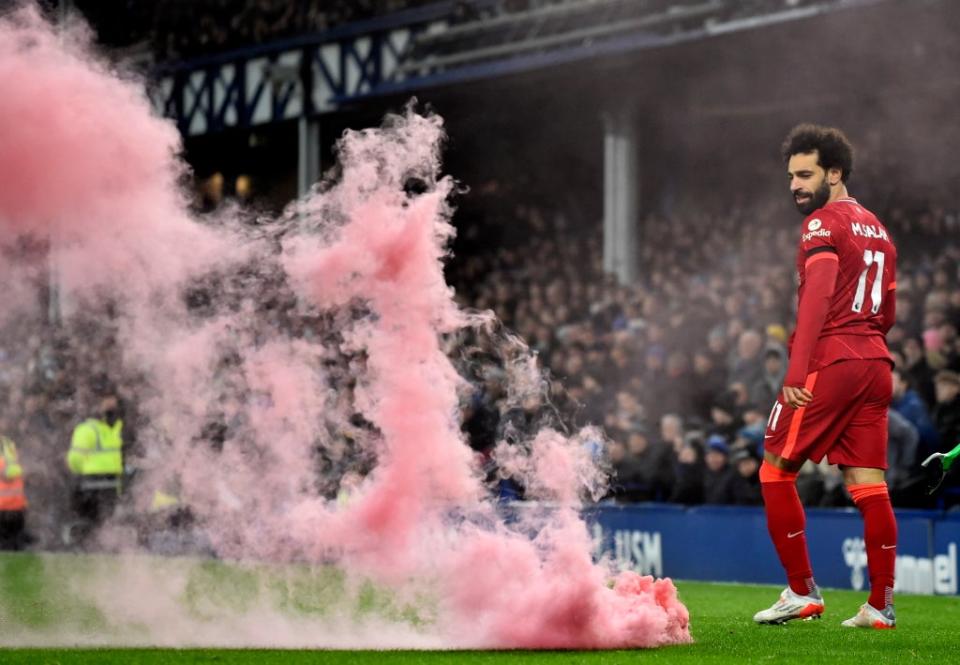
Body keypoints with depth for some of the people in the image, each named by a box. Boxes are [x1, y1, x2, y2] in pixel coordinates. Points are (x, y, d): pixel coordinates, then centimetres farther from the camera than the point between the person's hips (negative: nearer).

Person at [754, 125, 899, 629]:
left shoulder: (823, 223, -6)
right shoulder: (876, 229, 20)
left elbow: (818, 298, -19)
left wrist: (796, 370, -24)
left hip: (830, 362, -8)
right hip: (876, 362, 8)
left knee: (776, 471, 2)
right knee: (867, 484, 6)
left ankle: (802, 592, 0)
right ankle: (880, 606, 3)